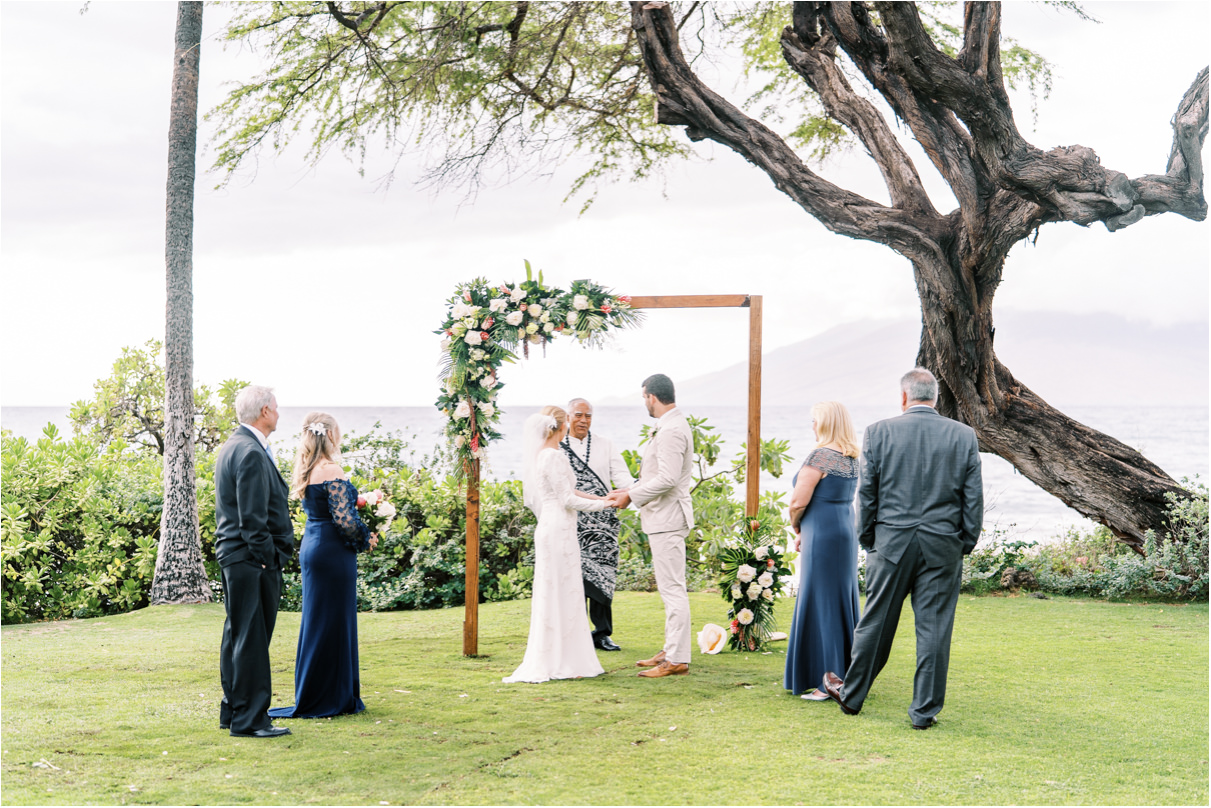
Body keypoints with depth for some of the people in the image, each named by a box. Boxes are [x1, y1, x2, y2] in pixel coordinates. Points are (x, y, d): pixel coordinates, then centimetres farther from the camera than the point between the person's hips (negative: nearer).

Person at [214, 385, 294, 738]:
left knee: (238, 636, 16)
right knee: (251, 639, -6)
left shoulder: (234, 446, 16)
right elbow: (252, 516, -21)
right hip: (250, 559, -11)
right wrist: (266, 558, -16)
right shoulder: (251, 452, -18)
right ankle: (249, 719, -2)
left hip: (233, 554, 11)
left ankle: (233, 711, 24)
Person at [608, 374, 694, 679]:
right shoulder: (672, 425, 16)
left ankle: (677, 660, -6)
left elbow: (667, 478, -24)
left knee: (673, 588, -8)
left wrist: (631, 496, -14)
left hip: (667, 518, -11)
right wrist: (628, 491, 19)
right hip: (663, 517, 11)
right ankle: (671, 650, 24)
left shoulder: (671, 431, -18)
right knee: (670, 588, 16)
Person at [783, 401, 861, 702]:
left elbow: (799, 501, -17)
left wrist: (795, 527, 3)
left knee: (822, 605, -2)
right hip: (846, 531, 9)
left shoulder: (819, 456, -16)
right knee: (842, 602, 14)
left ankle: (827, 681, 0)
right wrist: (803, 531, 13)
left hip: (822, 536, -9)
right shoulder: (852, 458, 10)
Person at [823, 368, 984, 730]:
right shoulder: (964, 436, 0)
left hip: (892, 541, 0)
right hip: (944, 546, 0)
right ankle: (925, 710, 9)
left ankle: (851, 694, 26)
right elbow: (973, 499, 2)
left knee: (876, 622, 11)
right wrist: (966, 543, 10)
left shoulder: (879, 432, -3)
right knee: (934, 628, 5)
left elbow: (866, 493, 1)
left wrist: (867, 540, 12)